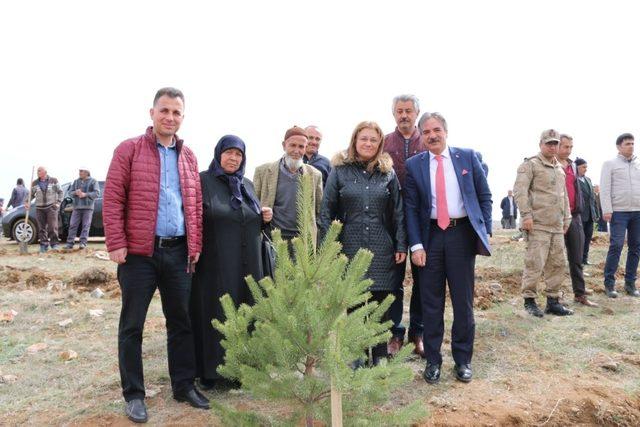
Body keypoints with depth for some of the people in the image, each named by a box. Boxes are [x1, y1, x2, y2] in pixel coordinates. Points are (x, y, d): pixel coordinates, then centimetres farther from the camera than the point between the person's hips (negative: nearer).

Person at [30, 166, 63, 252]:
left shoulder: (53, 180, 1)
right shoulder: (35, 183, 7)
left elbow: (60, 192, 5)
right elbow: (31, 194, 14)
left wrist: (58, 202, -5)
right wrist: (28, 202, -4)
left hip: (51, 207, -3)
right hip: (39, 208, 3)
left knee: (52, 226, -9)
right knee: (41, 228, 2)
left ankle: (55, 244, -3)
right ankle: (44, 245, 8)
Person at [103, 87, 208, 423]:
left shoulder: (188, 156, 13)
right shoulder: (129, 150, -2)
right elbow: (113, 199, -7)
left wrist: (195, 245, 8)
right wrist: (116, 243, -13)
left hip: (178, 251, 5)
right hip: (139, 251, -4)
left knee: (181, 321, 12)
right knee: (132, 325, 6)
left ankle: (184, 385, 26)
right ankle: (133, 394, 20)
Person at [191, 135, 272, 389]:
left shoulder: (247, 185, 14)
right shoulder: (203, 181, -3)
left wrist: (264, 217, 1)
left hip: (246, 265, 5)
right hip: (215, 265, -5)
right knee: (214, 314, 1)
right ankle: (210, 371, 15)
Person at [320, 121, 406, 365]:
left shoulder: (388, 172, 8)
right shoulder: (340, 171, 3)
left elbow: (398, 212, 7)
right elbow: (326, 212, 1)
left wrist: (401, 246, 1)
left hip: (382, 251, 1)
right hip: (350, 248, -1)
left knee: (381, 305, 6)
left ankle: (380, 356, 20)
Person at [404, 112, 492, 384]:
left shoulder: (467, 157, 2)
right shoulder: (414, 164, 2)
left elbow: (484, 196, 6)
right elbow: (410, 207, 1)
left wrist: (485, 231, -1)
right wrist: (416, 245, -6)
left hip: (462, 233, 0)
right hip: (430, 235, 0)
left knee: (463, 300, 8)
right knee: (431, 302, 7)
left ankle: (463, 359, 23)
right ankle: (432, 360, 21)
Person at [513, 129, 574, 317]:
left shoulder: (560, 168, 20)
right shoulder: (530, 165, -4)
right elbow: (519, 190, -12)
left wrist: (566, 218, 21)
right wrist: (526, 215, -18)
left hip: (557, 225, 8)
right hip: (537, 224, -8)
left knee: (557, 264, 10)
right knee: (534, 263, -7)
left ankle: (553, 300, 20)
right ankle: (529, 300, 5)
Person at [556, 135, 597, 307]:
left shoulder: (573, 166, 16)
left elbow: (577, 189, 23)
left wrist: (580, 209, 14)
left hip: (574, 216, 7)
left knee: (577, 258, 9)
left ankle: (580, 294, 16)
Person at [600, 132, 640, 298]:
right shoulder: (610, 164, 3)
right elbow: (605, 189, -4)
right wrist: (607, 210, -13)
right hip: (618, 211, -4)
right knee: (616, 246, -9)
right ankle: (609, 284, -1)